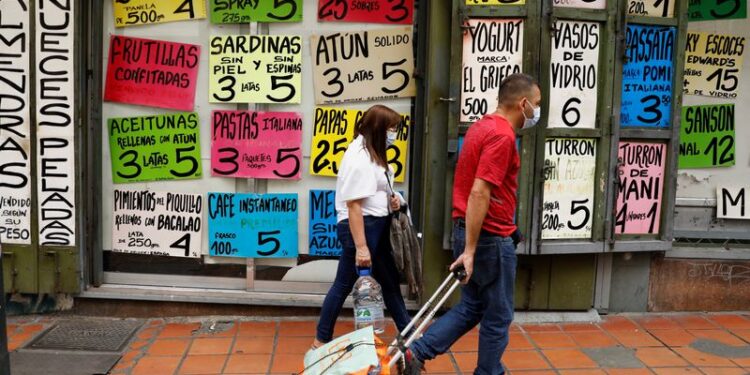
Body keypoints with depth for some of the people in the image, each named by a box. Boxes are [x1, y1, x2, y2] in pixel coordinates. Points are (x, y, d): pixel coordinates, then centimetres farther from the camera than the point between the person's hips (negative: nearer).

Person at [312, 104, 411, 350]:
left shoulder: (372, 152, 9)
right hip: (359, 226, -10)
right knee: (344, 284, 1)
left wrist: (391, 200, 5)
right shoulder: (359, 158, -21)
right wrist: (360, 246, -27)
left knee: (390, 279, 18)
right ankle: (321, 341, 15)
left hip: (377, 225, 10)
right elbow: (353, 205, -26)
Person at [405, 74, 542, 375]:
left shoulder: (482, 126, 13)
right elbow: (479, 193, -25)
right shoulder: (502, 135, -18)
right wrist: (470, 250, -24)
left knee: (471, 308, 17)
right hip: (490, 237, -9)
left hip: (469, 230, 9)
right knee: (498, 316, 8)